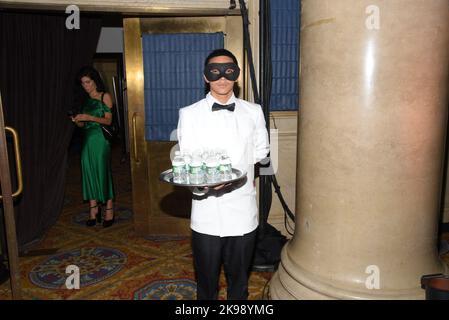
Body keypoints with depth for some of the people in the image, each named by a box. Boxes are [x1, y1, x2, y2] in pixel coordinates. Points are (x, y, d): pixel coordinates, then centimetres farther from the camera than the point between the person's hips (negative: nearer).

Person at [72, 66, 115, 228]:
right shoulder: (85, 99, 14)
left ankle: (109, 210, 2)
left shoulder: (105, 96, -1)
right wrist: (77, 121, -4)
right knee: (89, 172, 3)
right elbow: (84, 124, 17)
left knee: (103, 172, -6)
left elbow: (108, 120, -7)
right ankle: (93, 210, 9)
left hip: (100, 139, -5)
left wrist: (89, 117, -18)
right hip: (87, 139, 5)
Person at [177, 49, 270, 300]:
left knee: (239, 281, 17)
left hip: (243, 212, 2)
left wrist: (236, 172, 2)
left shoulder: (253, 112, 3)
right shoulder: (189, 114, -3)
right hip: (207, 212, -1)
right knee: (206, 281, 13)